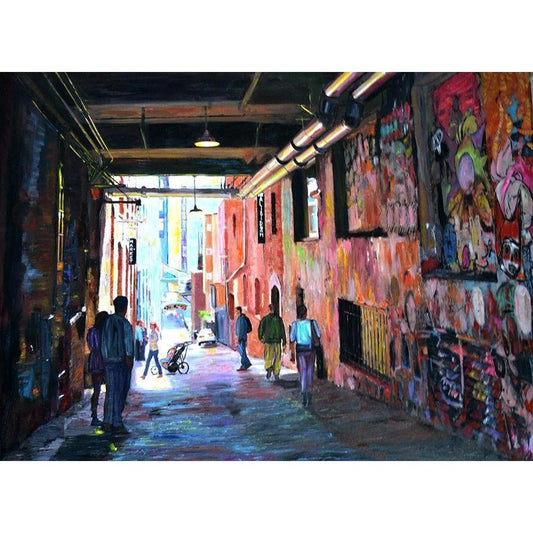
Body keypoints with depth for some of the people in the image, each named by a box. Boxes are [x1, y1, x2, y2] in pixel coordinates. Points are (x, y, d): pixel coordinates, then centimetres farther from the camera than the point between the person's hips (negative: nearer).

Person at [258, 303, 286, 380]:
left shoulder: (265, 318, -2)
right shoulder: (279, 319, 0)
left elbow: (260, 329, 2)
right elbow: (282, 331, -2)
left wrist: (260, 338, 21)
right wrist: (284, 343, 0)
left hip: (268, 341, -1)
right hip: (277, 341, 1)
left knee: (268, 358, 7)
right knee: (277, 359, 11)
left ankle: (269, 368, -20)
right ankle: (276, 375, 11)